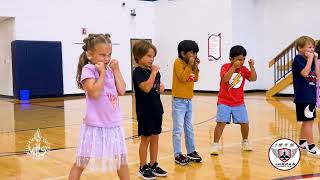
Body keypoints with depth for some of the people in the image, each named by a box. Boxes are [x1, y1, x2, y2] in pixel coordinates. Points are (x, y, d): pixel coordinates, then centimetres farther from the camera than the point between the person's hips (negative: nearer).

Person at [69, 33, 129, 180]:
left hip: (113, 124, 6)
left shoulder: (110, 70, 6)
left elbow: (121, 91, -1)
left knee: (121, 159, 18)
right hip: (95, 125, -5)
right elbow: (95, 93, -23)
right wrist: (102, 73, -18)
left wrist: (116, 70, -1)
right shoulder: (88, 69, -12)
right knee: (82, 161, 5)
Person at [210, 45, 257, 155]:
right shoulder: (225, 67, -9)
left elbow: (253, 78, -8)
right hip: (224, 102, -4)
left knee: (245, 123, 4)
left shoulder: (243, 69, 3)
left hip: (239, 103, 4)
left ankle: (245, 142, 29)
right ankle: (215, 145, -1)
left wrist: (252, 66, -17)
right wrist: (234, 67, -31)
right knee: (221, 123, -11)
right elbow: (225, 79, -27)